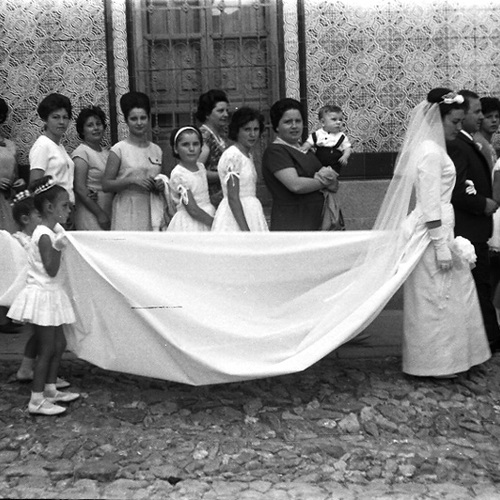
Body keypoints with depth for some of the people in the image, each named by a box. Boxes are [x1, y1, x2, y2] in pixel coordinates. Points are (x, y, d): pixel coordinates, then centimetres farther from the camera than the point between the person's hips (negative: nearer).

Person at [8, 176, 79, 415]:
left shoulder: (53, 230, 10)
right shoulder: (44, 235, -18)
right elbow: (51, 269, -23)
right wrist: (58, 246, -31)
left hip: (50, 294, 10)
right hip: (42, 294, -10)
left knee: (58, 343, 15)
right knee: (46, 348, -6)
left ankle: (50, 390, 26)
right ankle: (36, 401, 0)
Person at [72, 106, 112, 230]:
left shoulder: (106, 152, 15)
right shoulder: (81, 152, -6)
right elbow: (80, 188, -13)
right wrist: (100, 214, -15)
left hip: (109, 214, 7)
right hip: (90, 215, -6)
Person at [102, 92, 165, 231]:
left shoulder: (156, 150, 10)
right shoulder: (119, 149, -2)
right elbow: (106, 185, -5)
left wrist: (161, 187, 1)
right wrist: (132, 180, -17)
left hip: (153, 211, 4)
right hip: (128, 214, -4)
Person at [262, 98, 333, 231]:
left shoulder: (303, 149, 19)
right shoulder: (274, 151, -7)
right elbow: (295, 185, -20)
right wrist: (323, 181, -4)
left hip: (314, 223, 8)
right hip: (291, 224, -8)